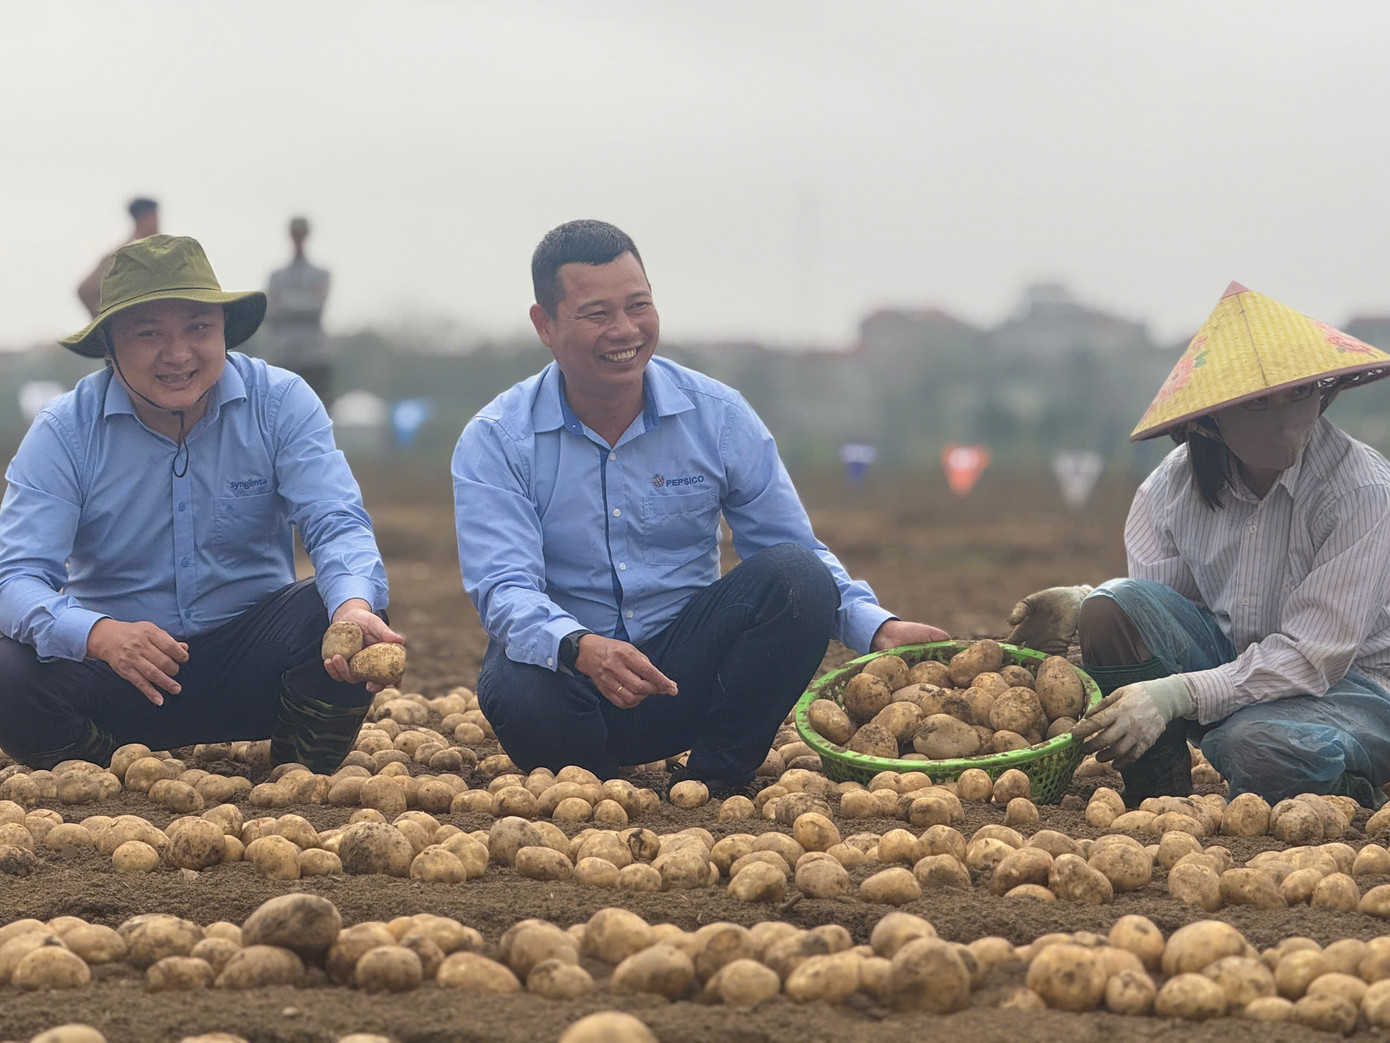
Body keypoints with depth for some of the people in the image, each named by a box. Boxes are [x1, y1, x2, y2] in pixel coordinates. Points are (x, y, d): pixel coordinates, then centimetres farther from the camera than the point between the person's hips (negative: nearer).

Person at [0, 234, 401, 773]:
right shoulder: (65, 430, -8)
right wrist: (98, 634, -40)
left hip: (249, 661, 0)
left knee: (351, 616, -30)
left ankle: (303, 773, -2)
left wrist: (353, 606, -41)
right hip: (119, 668, 0)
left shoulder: (281, 402, -5)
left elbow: (336, 524, -15)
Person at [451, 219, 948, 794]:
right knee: (521, 693, -39)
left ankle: (715, 778, -8)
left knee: (797, 577, -23)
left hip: (687, 673, 2)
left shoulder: (718, 415, 1)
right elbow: (503, 587, -18)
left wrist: (877, 627, -16)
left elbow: (795, 556, 4)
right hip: (568, 675, -2)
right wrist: (582, 649, -40)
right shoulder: (495, 441, -5)